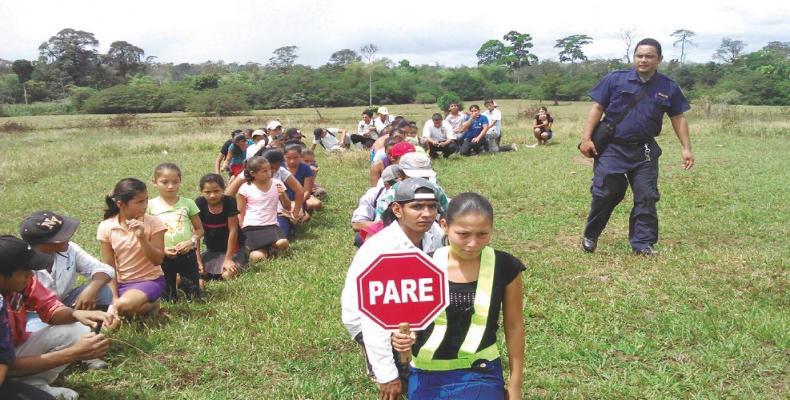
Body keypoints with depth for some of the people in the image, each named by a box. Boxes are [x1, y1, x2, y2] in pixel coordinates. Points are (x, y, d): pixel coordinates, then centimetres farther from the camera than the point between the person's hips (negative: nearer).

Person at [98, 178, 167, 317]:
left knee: (125, 305, -32)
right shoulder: (106, 227, -6)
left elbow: (158, 261, -13)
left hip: (150, 280, -4)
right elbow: (109, 267, -4)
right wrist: (114, 298, -13)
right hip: (120, 283, 4)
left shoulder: (153, 223, -11)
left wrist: (142, 237, -27)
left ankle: (152, 305, 1)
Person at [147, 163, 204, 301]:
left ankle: (183, 282, 34)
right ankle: (175, 281, 38)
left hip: (187, 254, 1)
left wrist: (191, 242, -15)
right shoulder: (151, 206, -4)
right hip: (163, 256, 0)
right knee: (169, 299, 8)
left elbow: (199, 229, 3)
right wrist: (161, 249, -15)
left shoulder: (187, 203, -1)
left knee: (194, 296, 4)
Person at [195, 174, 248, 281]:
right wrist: (198, 260, -17)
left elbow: (233, 231, -17)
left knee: (228, 275, -28)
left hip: (232, 249, -3)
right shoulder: (199, 204, -13)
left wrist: (228, 259, -18)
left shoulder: (230, 202, -19)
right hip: (212, 250, 3)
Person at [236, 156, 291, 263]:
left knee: (283, 243, -32)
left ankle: (266, 244, 3)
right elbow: (240, 213, 4)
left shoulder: (276, 184, 2)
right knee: (257, 257, -29)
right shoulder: (245, 188, -4)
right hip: (251, 227, -2)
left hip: (271, 225, 2)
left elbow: (288, 208, 8)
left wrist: (282, 195, -11)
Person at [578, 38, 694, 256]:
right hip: (612, 148, -2)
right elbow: (597, 108, -1)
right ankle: (589, 237, 15)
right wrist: (587, 137, -8)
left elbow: (678, 118, 11)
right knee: (605, 193, -3)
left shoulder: (668, 88, 5)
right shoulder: (615, 79, -1)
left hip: (645, 151, 2)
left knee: (646, 197, 2)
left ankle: (643, 242, 14)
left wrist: (686, 148, 5)